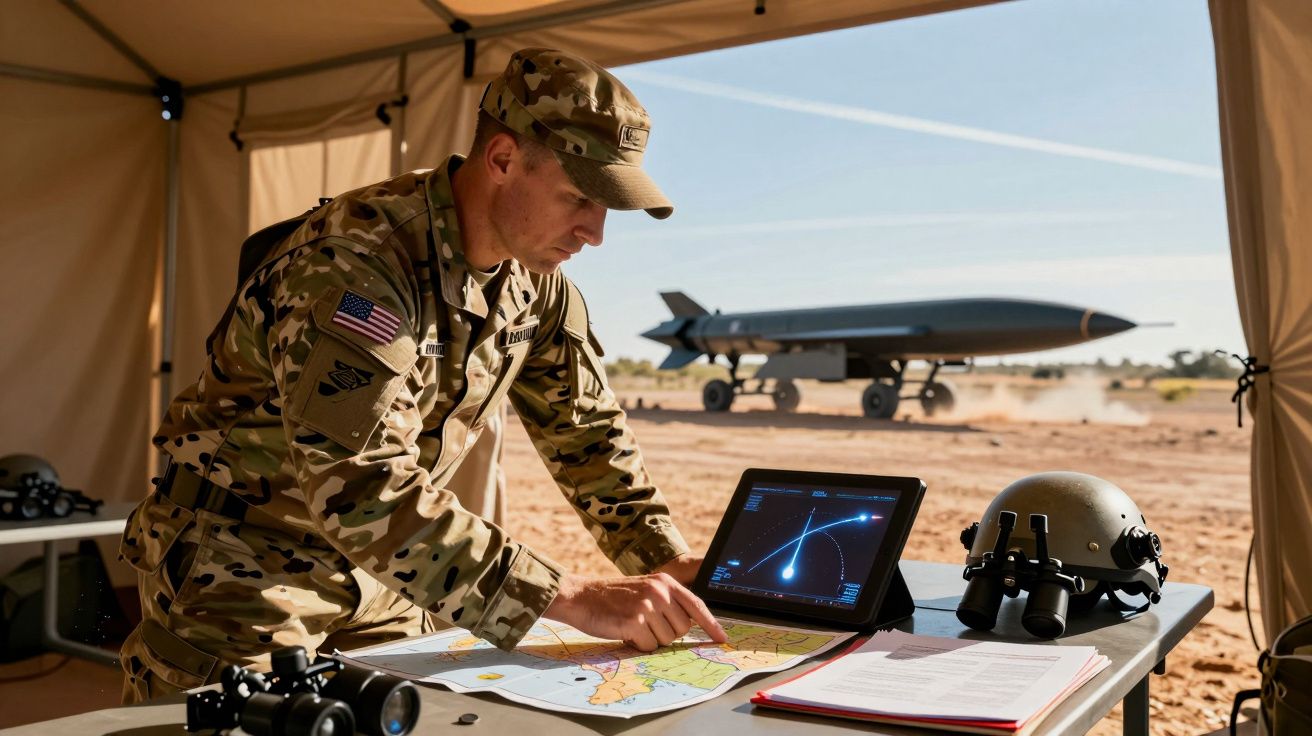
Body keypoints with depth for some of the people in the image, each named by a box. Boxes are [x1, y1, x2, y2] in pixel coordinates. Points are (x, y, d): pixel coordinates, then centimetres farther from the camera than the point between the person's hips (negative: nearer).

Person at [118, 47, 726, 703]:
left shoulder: (538, 283, -5)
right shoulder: (358, 261, -29)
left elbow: (586, 430, 4)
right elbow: (358, 488, -38)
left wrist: (667, 561, -11)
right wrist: (572, 599, -39)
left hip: (379, 576, 6)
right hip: (240, 572, -6)